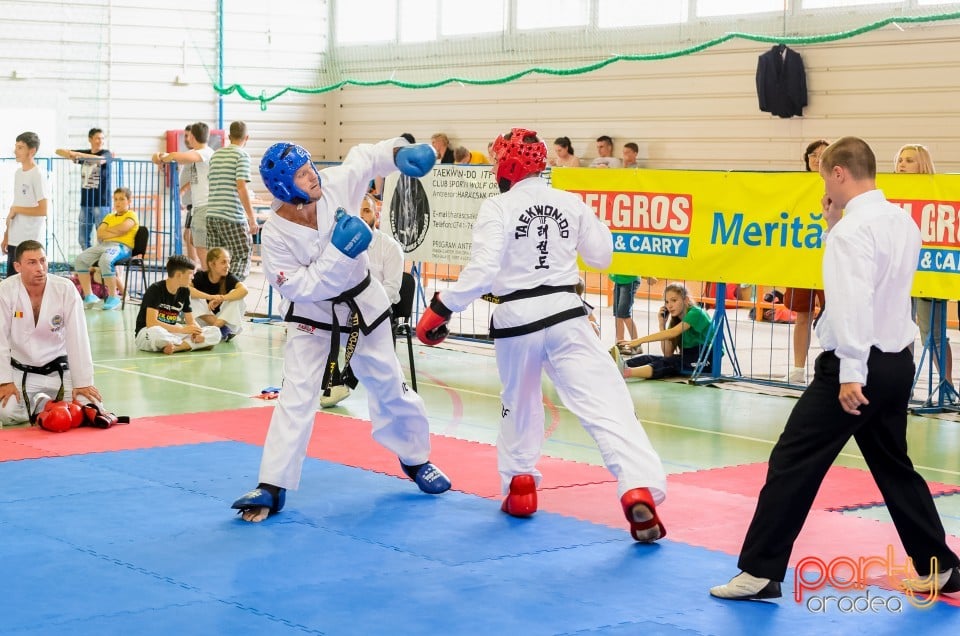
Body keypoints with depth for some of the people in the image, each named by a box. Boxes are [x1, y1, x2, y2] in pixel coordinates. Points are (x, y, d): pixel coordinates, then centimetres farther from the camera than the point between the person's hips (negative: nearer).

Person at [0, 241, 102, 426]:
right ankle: (36, 404, 14)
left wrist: (83, 382, -13)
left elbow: (77, 338, -12)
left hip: (58, 370, 1)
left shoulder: (66, 289, -13)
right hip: (20, 372, -1)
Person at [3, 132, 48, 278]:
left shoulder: (38, 175, -12)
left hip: (30, 242, -8)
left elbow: (42, 210, -18)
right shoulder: (18, 172, 12)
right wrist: (6, 235, 16)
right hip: (14, 239, 8)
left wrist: (16, 210, -10)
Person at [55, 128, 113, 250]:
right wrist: (70, 154, -11)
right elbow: (58, 151, 12)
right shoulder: (84, 153, 12)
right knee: (83, 239, 6)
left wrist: (78, 155, -27)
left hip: (101, 203, -5)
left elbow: (100, 160, -26)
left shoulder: (106, 154, -1)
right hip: (85, 202, 5)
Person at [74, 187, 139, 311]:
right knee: (80, 259, -14)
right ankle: (89, 296, -13)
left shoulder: (131, 215, 8)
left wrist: (107, 230, 4)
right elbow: (100, 234, 9)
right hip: (104, 245, 7)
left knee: (105, 260, -38)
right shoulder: (109, 217, 26)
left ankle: (113, 297, -27)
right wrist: (116, 232, -6)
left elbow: (122, 228, -13)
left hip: (122, 246, -7)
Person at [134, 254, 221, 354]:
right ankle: (188, 344, -20)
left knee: (215, 332, -11)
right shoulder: (155, 289, -15)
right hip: (147, 333, -7)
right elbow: (151, 322, -24)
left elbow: (191, 321, 9)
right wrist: (182, 329, -24)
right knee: (156, 332, -46)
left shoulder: (184, 291, 6)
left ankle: (176, 346, -27)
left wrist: (198, 332, -16)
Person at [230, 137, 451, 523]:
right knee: (296, 398, -13)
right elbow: (300, 288, -26)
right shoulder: (276, 232, -25)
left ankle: (415, 459, 38)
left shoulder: (336, 185, -18)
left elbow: (367, 156, 0)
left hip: (363, 305, 4)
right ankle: (272, 487, -6)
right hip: (312, 318, -3)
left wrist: (400, 152, -20)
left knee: (390, 387, 16)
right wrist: (340, 252, -32)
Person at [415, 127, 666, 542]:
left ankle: (520, 488, 31)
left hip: (516, 319, -1)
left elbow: (483, 271, -17)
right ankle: (640, 490, -23)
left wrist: (440, 309, -10)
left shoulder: (497, 208, -7)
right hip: (565, 314, 1)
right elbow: (601, 256, 15)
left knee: (519, 403, 24)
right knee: (605, 401, -7)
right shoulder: (571, 203, 4)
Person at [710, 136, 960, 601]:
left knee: (793, 463, -5)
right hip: (897, 362, 9)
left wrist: (851, 374, -26)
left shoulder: (854, 228, -15)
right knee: (894, 466, 20)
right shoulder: (902, 222, 11)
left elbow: (853, 301, -24)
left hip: (859, 366, -9)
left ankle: (760, 572, -5)